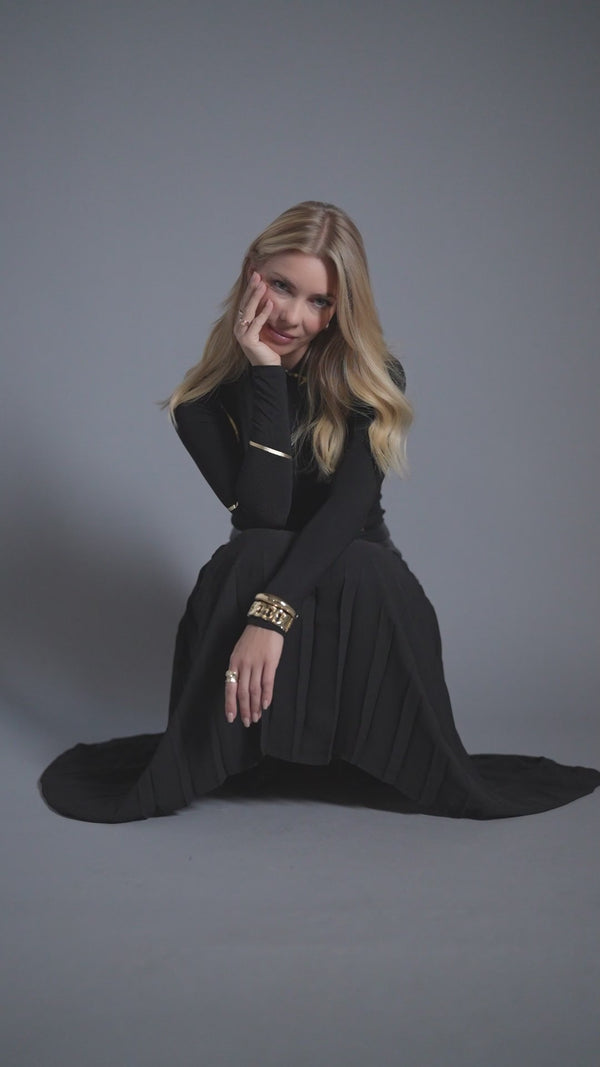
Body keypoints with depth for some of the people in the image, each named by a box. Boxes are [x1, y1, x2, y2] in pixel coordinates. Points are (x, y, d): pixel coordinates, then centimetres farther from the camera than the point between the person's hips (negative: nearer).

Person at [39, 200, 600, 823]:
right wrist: (267, 375, -23)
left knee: (370, 570, -36)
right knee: (252, 556, -35)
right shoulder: (206, 401, -5)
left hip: (362, 590, 0)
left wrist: (272, 612, -39)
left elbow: (350, 504, -23)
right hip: (253, 580, 0)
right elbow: (262, 514, -22)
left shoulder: (374, 380, -5)